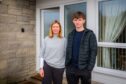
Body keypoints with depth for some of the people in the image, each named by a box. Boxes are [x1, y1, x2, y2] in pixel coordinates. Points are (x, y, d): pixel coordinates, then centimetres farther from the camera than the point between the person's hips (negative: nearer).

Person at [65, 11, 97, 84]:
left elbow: (93, 52, -8)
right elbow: (68, 51, 10)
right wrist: (67, 64, 4)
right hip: (71, 68, 4)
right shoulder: (71, 35, 7)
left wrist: (90, 68, -13)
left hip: (84, 69, -3)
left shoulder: (90, 34, -6)